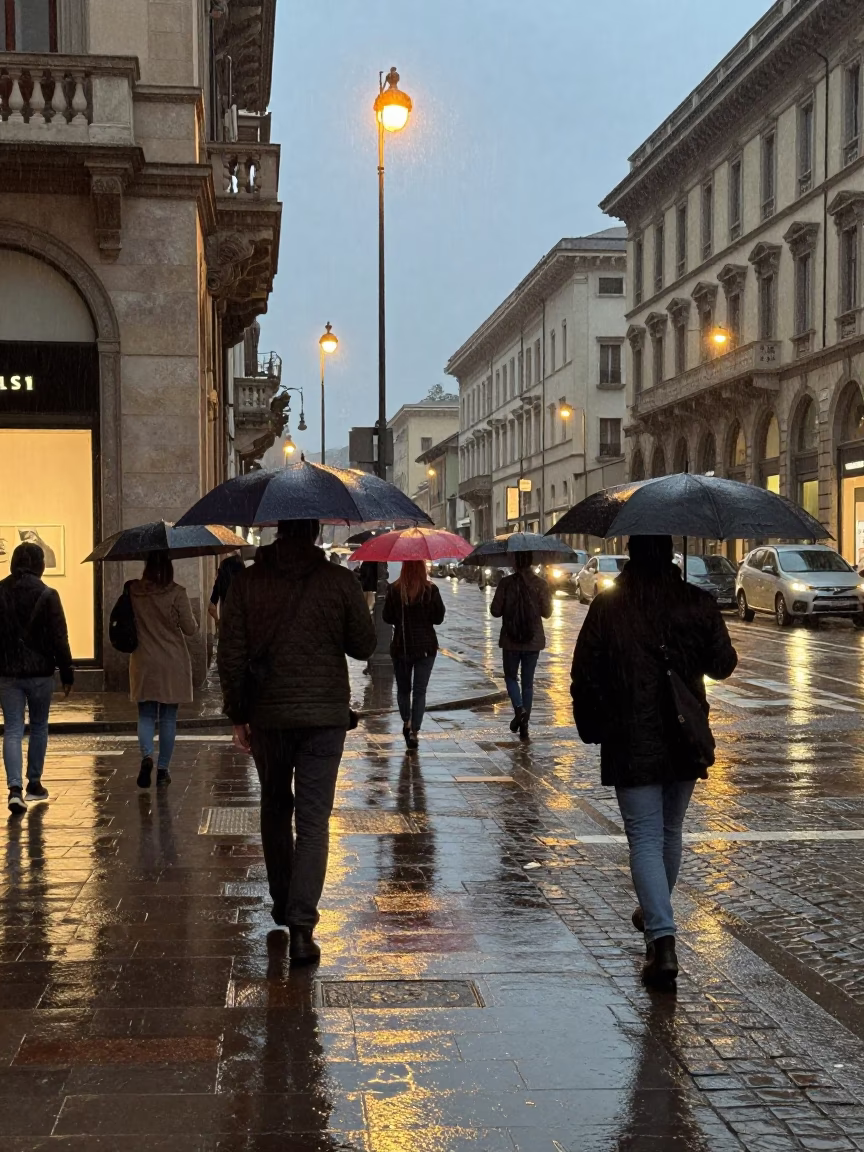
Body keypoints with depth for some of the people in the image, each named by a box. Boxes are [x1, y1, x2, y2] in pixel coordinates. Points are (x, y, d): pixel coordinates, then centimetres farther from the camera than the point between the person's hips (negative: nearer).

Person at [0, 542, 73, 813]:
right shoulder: (47, 595, -9)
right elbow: (59, 639, -8)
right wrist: (67, 674, -1)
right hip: (40, 672, -2)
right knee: (39, 727, 15)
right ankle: (34, 784, 22)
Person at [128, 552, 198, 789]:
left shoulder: (132, 591, -4)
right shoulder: (176, 593, -12)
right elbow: (190, 629, -8)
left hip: (143, 664, 2)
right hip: (173, 664, -1)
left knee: (146, 715, 10)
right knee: (168, 718, 9)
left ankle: (146, 755, -15)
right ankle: (163, 769, 12)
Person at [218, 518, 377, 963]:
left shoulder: (246, 583, -3)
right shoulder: (340, 581, -5)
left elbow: (230, 657, -3)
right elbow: (363, 645, 1)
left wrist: (237, 715, 5)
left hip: (267, 714, 2)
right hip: (325, 714, -1)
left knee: (275, 808, 20)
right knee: (313, 821, -1)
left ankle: (283, 906, 31)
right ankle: (301, 926, -10)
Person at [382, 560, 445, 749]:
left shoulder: (394, 590, -8)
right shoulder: (431, 590, -10)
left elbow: (387, 617, -3)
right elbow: (438, 618, -5)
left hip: (401, 646, 1)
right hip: (426, 646, -1)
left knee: (403, 688, 20)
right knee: (420, 691, 3)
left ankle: (406, 723, 28)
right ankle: (414, 731, -3)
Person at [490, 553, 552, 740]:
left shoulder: (506, 583, -10)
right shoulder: (540, 584, -7)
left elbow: (495, 610, -8)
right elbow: (546, 612, -3)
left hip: (511, 640, -1)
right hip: (533, 640, 2)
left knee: (511, 677, 16)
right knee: (528, 682, 12)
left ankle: (519, 708, -11)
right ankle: (524, 726, 10)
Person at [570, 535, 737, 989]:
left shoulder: (606, 606, -7)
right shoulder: (698, 602, -4)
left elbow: (583, 676, -4)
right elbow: (722, 665, 4)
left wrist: (591, 728, 9)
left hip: (630, 744, -3)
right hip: (684, 740, 3)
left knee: (645, 838, -2)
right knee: (670, 831, 21)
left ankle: (662, 938, -15)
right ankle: (655, 914, 39)